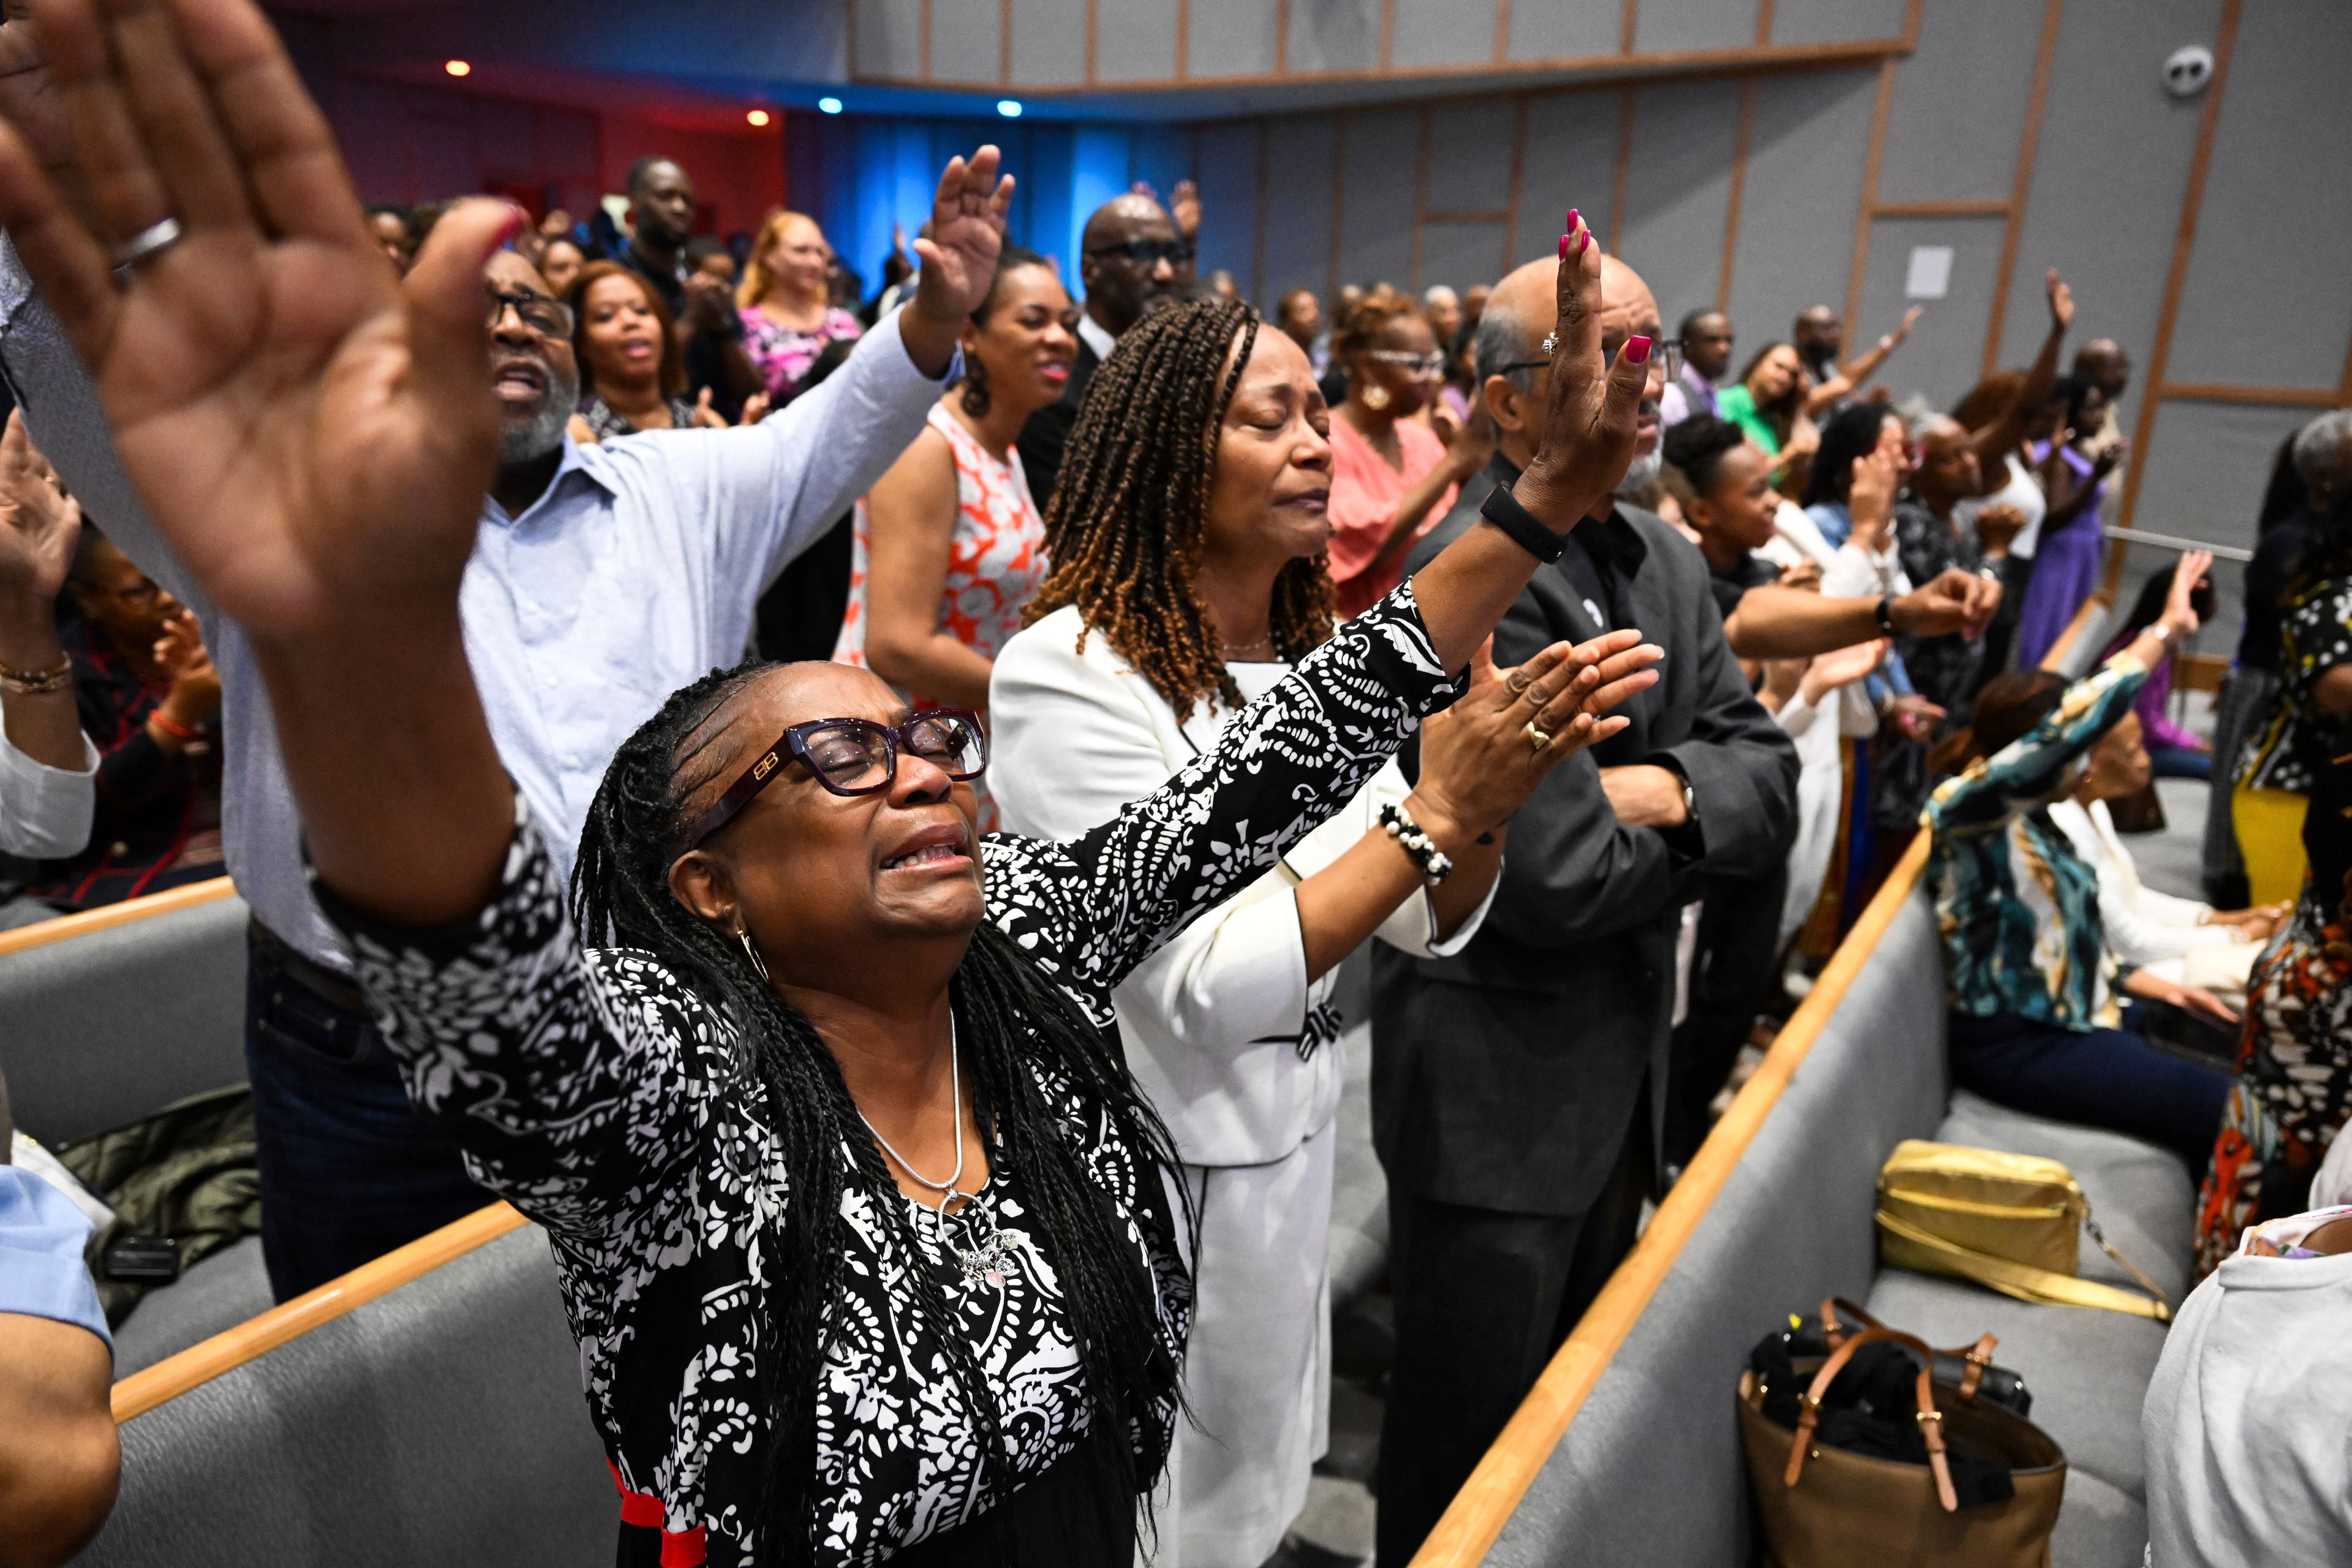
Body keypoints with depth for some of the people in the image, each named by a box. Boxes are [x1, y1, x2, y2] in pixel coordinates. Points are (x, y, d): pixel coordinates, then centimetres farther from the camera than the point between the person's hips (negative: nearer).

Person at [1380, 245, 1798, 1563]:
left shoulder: (1667, 561, 6)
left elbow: (1770, 779, 3)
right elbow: (1559, 880, -27)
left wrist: (1674, 792, -17)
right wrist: (1676, 811, -9)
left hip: (1628, 1054, 9)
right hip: (1498, 1080, -8)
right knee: (1472, 1437, 11)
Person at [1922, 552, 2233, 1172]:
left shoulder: (2030, 821, 11)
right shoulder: (1964, 807, -17)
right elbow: (2072, 726, -30)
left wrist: (2155, 985, 12)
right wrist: (2165, 629, -22)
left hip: (2073, 1017, 9)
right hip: (2017, 1043, -9)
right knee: (2232, 1113, -14)